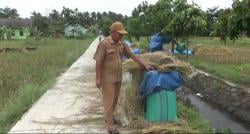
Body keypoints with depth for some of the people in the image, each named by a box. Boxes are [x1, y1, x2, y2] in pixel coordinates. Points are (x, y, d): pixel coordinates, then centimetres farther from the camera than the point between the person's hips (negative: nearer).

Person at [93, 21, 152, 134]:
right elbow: (98, 62, -16)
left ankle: (109, 117, 39)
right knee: (109, 101, 0)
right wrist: (98, 78, -18)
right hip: (107, 78, -7)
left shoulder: (121, 44, 4)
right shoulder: (104, 43, -16)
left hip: (118, 77, 7)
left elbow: (132, 55, 11)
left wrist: (145, 65, 10)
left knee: (115, 99, 18)